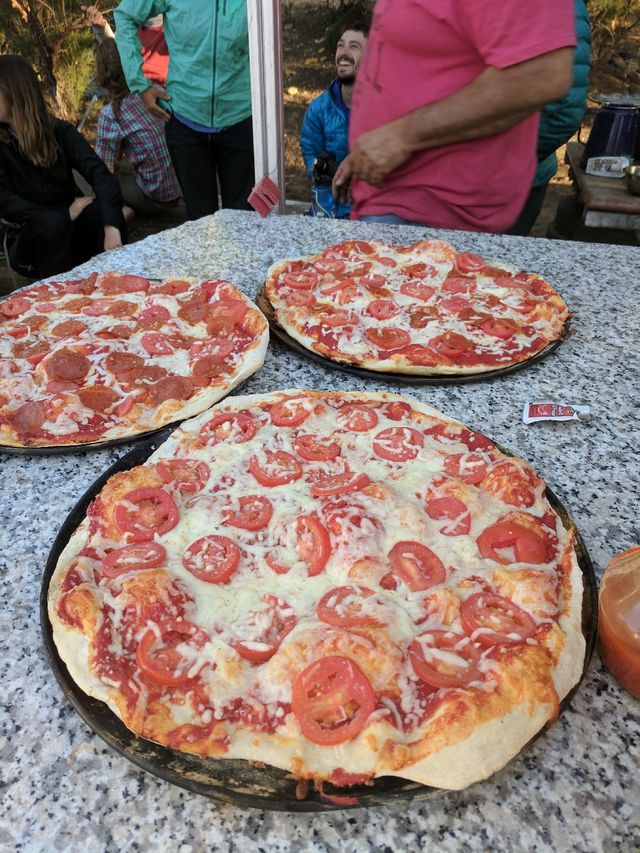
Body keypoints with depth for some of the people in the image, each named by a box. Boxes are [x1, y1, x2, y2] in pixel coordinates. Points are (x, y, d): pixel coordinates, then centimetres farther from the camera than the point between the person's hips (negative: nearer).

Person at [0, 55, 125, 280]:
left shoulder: (59, 131, -4)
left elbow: (99, 172, -19)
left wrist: (111, 226, -37)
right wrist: (64, 215, -24)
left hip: (71, 231, 2)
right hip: (26, 241, -1)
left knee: (102, 211, -27)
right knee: (52, 223, -34)